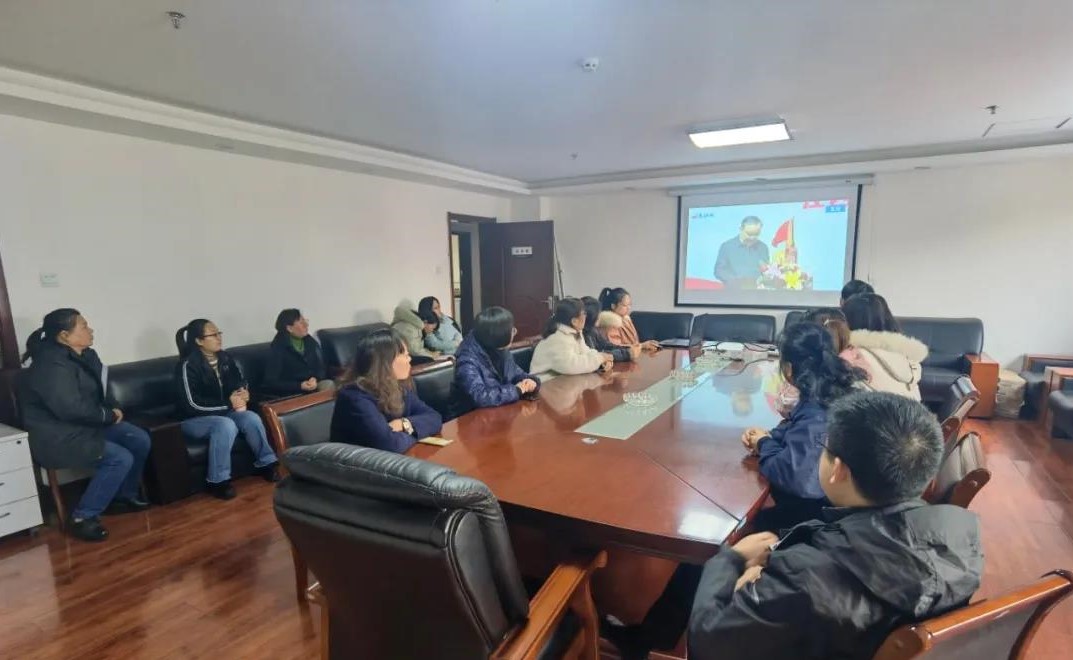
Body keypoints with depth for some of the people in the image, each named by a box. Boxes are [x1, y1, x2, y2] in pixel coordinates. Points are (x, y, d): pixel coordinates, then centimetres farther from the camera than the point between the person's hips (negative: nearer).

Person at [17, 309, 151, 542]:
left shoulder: (85, 355, 6)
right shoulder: (52, 365, -24)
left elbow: (100, 390, 15)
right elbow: (71, 408, -31)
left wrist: (113, 409, -5)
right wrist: (109, 415, -17)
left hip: (86, 424, 9)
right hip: (57, 436, -9)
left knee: (140, 440, -2)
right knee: (120, 459, -22)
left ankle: (124, 496, 16)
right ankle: (82, 517, -9)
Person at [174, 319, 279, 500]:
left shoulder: (224, 358, 3)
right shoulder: (188, 365, -18)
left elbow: (239, 381, 16)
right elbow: (192, 404, -23)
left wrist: (242, 392, -9)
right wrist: (228, 403, -21)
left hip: (222, 412, 6)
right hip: (194, 419, -6)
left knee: (252, 418, -22)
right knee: (225, 425, -36)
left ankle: (265, 463, -4)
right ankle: (217, 481, -24)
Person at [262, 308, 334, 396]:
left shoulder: (310, 341, 5)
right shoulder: (277, 348, -11)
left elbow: (320, 367, 9)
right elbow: (271, 382, -14)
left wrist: (315, 379, -15)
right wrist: (300, 386, -25)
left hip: (313, 385, 6)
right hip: (291, 392, -6)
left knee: (330, 385, -23)